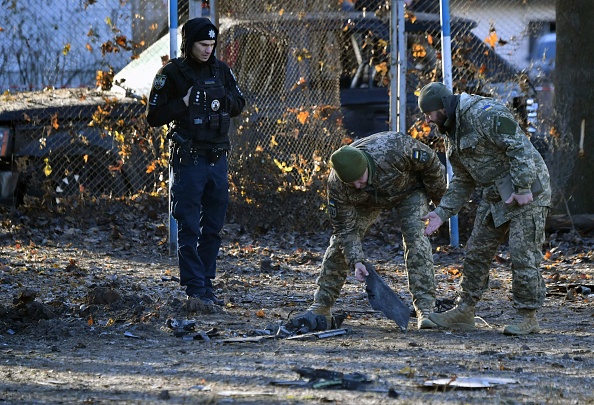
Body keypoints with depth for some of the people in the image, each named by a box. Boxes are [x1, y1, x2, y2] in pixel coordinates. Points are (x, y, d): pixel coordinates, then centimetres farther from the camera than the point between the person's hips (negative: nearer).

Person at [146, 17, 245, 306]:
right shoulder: (171, 74, -7)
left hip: (217, 159, 6)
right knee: (189, 228, -4)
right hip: (188, 160, -6)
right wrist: (184, 103, -17)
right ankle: (195, 287, -4)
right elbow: (154, 117, -7)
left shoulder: (220, 70, 8)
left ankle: (206, 284, 17)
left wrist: (222, 101, -4)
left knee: (213, 227, 10)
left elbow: (239, 104, 17)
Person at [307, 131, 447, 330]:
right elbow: (346, 228, -22)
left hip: (409, 189, -2)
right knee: (341, 240, -5)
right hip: (367, 201, 2)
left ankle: (425, 308, -21)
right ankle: (321, 306, 7)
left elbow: (431, 164, -24)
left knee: (415, 237, -21)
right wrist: (356, 261, -34)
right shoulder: (336, 186, -33)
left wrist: (439, 199, -11)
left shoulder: (395, 148, -44)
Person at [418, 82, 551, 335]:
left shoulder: (485, 114, -18)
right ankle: (464, 312, 13)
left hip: (527, 193, -10)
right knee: (477, 252, 8)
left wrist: (523, 188, -24)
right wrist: (442, 213, 9)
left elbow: (519, 146, -23)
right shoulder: (452, 133, 13)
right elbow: (463, 181, 18)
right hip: (495, 197, 10)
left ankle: (528, 317, -1)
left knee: (523, 255, -9)